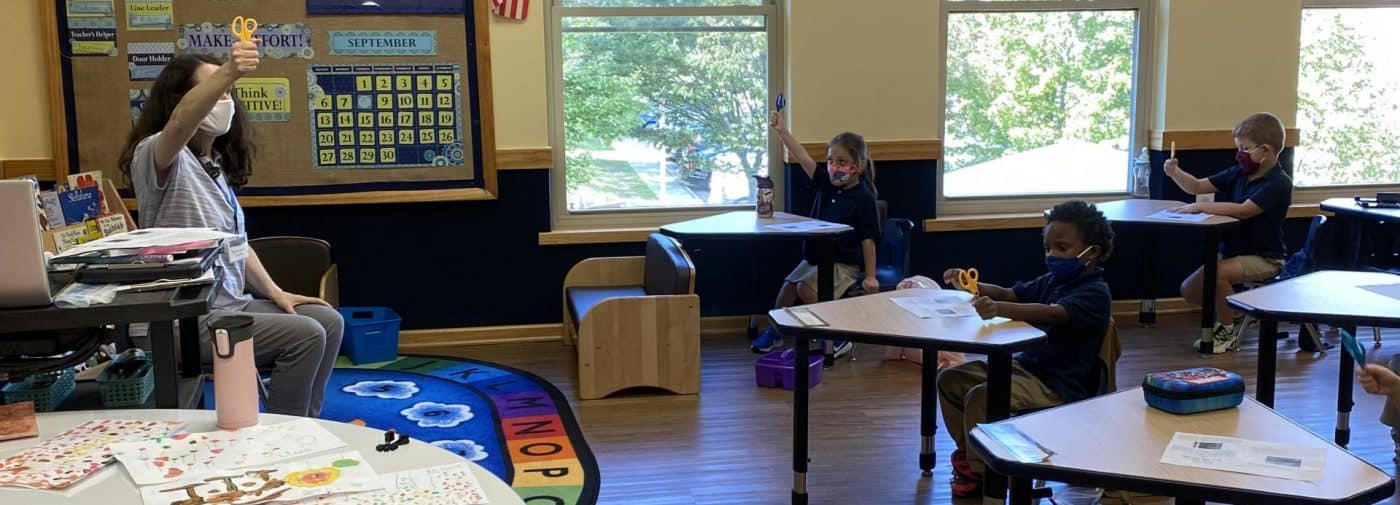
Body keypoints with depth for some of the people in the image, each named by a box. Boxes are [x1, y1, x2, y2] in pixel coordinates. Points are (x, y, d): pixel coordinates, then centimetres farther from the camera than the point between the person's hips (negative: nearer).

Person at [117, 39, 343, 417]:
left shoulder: (218, 165, 13)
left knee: (328, 320, 2)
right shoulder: (154, 157, -12)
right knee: (305, 334, -19)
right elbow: (180, 124, -37)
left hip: (232, 303, 9)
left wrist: (275, 293, 8)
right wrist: (228, 72, -52)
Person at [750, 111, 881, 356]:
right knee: (789, 284, 5)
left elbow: (868, 239, -16)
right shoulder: (826, 182, -1)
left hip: (843, 263, -7)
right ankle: (775, 332, 26)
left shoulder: (863, 197, -17)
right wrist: (781, 131, -22)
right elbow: (803, 157, -10)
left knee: (806, 287, -22)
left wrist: (870, 276, -16)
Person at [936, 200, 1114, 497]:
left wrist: (999, 309, -53)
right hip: (1026, 365, 9)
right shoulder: (1051, 281, 9)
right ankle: (968, 449, 22)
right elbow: (1010, 294, 10)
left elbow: (1053, 314, -36)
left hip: (1059, 386, -9)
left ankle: (980, 472, -6)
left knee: (980, 396, -27)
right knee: (950, 379, 5)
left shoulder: (1094, 293, -18)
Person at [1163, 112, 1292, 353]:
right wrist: (1175, 172, -11)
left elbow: (1243, 210, -31)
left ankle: (1228, 333, -9)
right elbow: (1197, 186, 8)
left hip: (1264, 258, -8)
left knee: (1218, 273, -32)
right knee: (1189, 290, 0)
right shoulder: (1238, 174, 3)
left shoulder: (1278, 183, -18)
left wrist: (1200, 207, -28)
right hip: (1232, 252, 8)